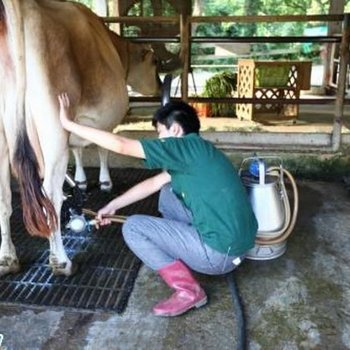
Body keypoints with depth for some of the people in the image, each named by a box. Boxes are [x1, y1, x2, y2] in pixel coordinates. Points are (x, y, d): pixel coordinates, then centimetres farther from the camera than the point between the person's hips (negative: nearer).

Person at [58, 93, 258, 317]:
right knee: (169, 191, 19)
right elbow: (153, 184, 20)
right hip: (235, 242, 9)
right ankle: (182, 259, 24)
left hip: (221, 252, -9)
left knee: (132, 227, -2)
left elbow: (122, 145, -16)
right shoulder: (192, 154, 13)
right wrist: (113, 206, 20)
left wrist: (69, 124, -8)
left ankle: (189, 290, -2)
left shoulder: (188, 147, -14)